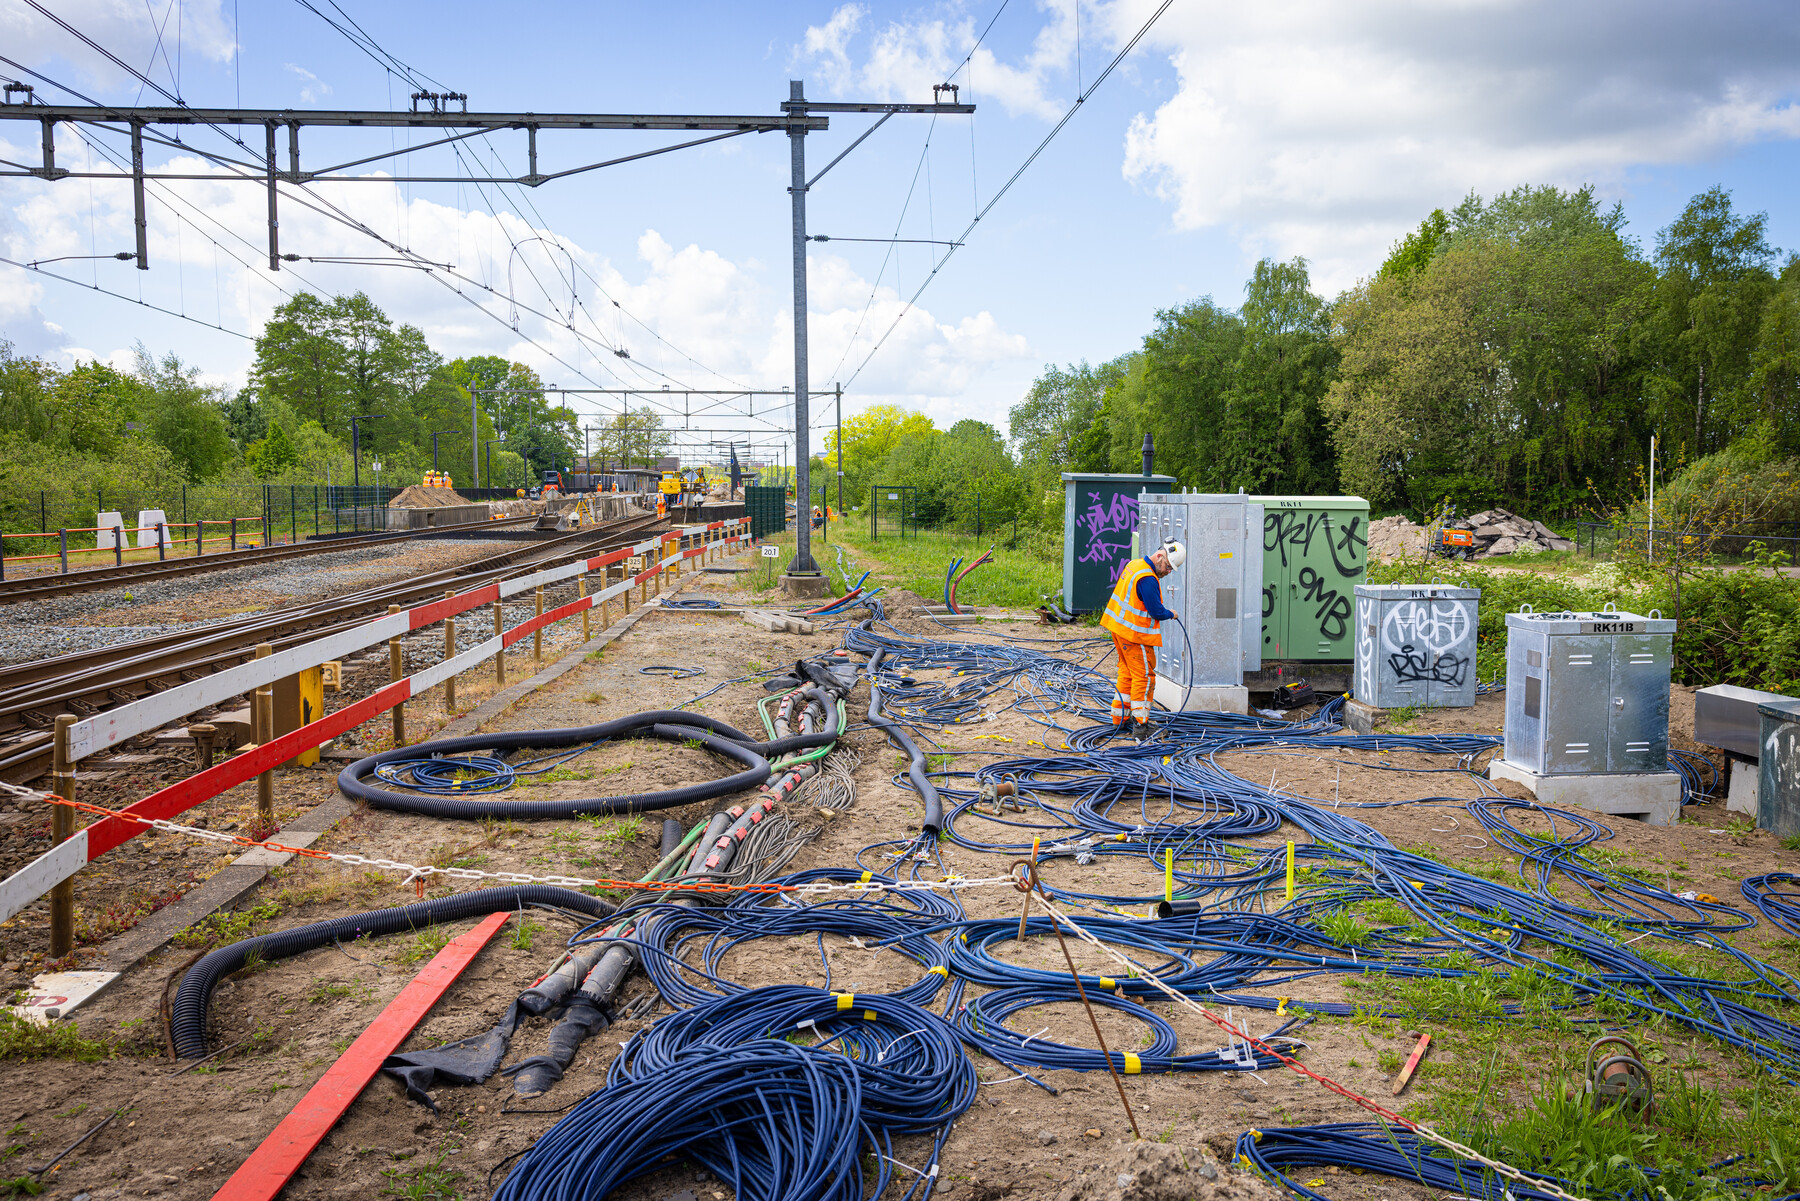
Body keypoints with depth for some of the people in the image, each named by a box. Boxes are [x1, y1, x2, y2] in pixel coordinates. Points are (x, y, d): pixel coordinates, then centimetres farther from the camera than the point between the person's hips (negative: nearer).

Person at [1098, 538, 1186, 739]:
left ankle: (1119, 717, 26)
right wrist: (1171, 614, 0)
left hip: (1120, 627, 10)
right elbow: (1156, 611, -20)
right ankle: (1139, 724, -5)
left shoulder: (1134, 565, 7)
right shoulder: (1147, 579, -24)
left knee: (1127, 673, 19)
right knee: (1144, 676, -4)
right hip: (1136, 635, -10)